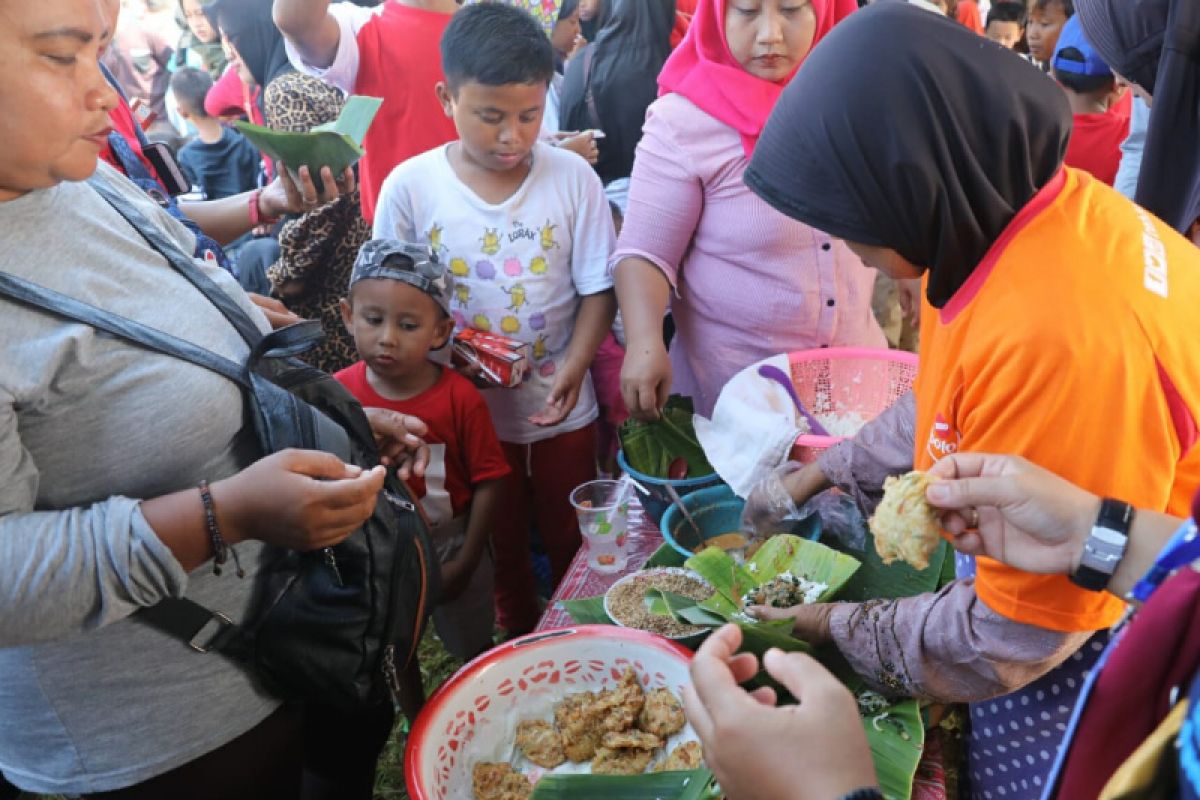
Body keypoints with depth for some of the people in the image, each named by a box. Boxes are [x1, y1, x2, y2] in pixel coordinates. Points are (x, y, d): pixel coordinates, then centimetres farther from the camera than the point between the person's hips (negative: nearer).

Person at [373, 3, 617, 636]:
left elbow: (597, 287, -6)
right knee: (501, 548, 21)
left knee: (572, 542, 20)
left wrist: (575, 366, -21)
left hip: (562, 408, 0)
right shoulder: (409, 187, -11)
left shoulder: (572, 176, -10)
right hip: (472, 413, 0)